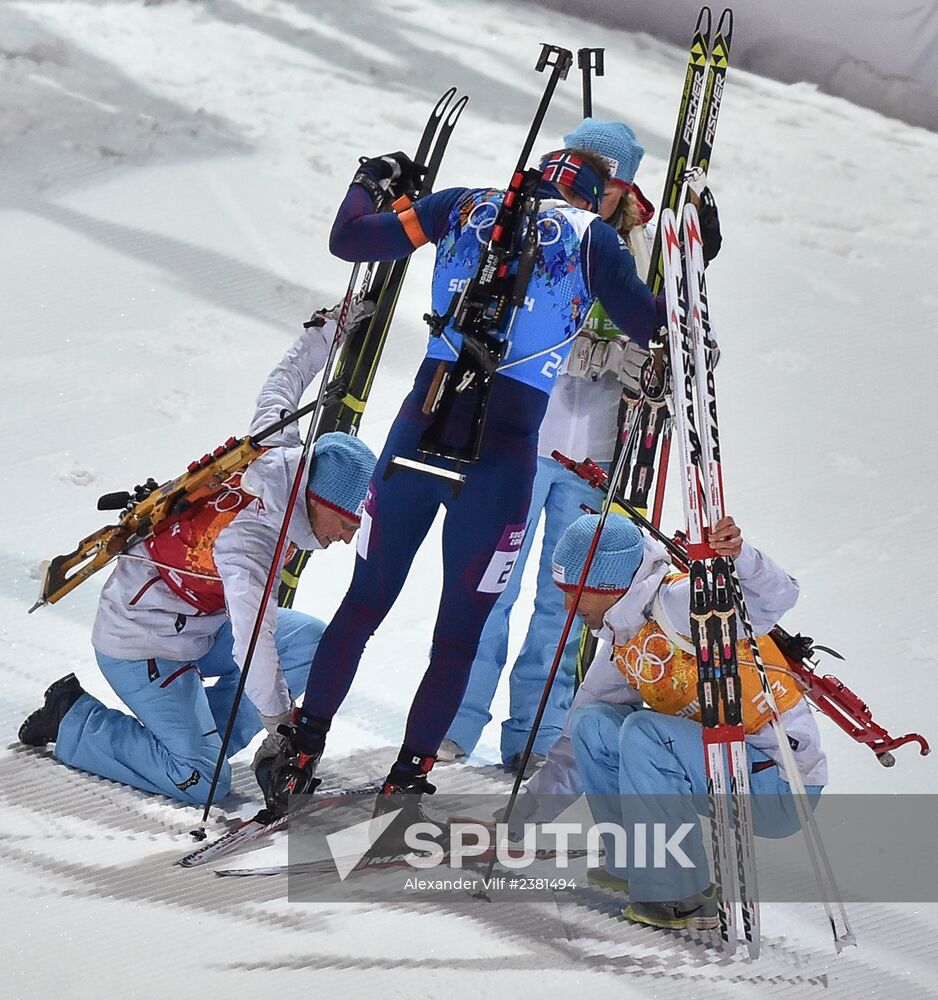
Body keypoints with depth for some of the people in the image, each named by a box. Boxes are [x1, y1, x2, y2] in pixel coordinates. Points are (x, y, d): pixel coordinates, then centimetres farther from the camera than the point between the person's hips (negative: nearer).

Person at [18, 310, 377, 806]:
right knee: (202, 783, -13)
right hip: (141, 648, -10)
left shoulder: (276, 450, -12)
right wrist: (283, 736, -37)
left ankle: (195, 733, 4)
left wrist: (326, 332, 20)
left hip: (197, 624, 10)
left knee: (311, 641, -1)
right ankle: (73, 723, 4)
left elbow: (282, 383, 9)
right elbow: (255, 649, -41)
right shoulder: (249, 540, -36)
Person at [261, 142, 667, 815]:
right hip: (504, 451, -3)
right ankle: (407, 780, 13)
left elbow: (348, 240, 8)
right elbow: (651, 325, 0)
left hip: (422, 429, 3)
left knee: (364, 603, 18)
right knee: (460, 634, 12)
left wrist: (371, 181, 27)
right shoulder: (592, 237, 4)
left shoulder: (467, 206, 10)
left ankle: (301, 754, 20)